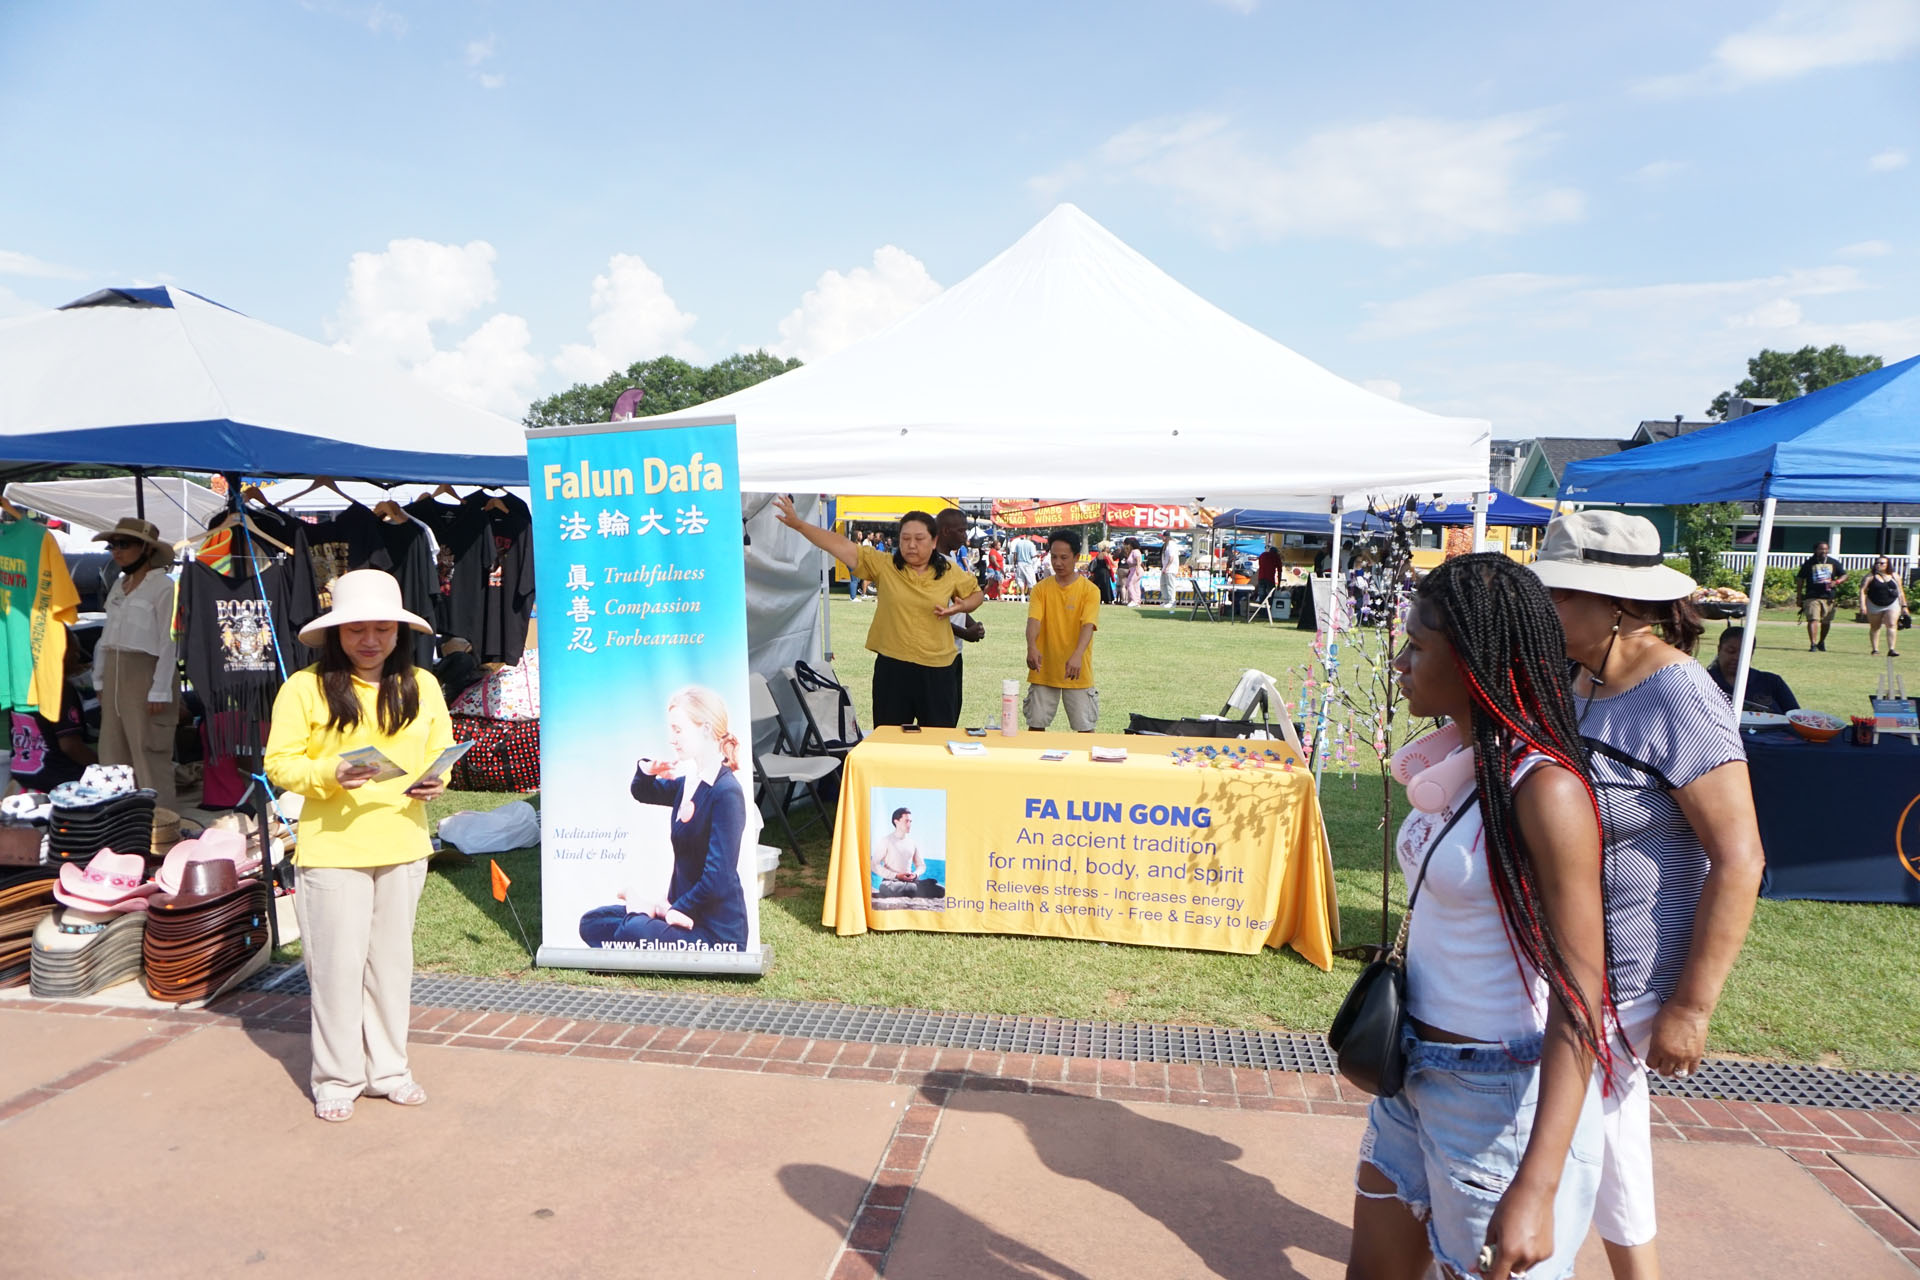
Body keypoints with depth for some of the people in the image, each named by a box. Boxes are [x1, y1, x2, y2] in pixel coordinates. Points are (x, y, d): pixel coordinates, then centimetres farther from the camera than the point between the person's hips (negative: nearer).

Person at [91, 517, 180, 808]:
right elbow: (107, 637, 18)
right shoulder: (118, 586, 15)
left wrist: (160, 691, -17)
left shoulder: (163, 586, -10)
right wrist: (100, 680, 14)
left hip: (146, 673, -8)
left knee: (150, 756, -6)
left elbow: (168, 642, -14)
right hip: (115, 675, 8)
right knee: (113, 754, 12)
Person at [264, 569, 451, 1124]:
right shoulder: (305, 688, -5)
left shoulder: (422, 687, 6)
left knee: (392, 959, 13)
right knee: (337, 964, 4)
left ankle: (388, 1068, 27)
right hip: (332, 849, -3)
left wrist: (434, 782, -10)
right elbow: (279, 764, -5)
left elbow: (441, 754, 11)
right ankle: (337, 1077, 20)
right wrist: (330, 773, -23)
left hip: (403, 845, 3)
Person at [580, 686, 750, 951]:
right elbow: (642, 792, 26)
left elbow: (718, 878, -25)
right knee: (592, 923, 7)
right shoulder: (689, 784, 7)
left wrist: (676, 910, -14)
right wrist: (647, 771, 3)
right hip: (681, 909, 9)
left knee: (635, 933, -33)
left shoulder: (726, 793, -21)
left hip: (717, 933, -9)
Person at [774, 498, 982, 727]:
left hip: (937, 669, 1)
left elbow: (976, 592, 19)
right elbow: (842, 546, -10)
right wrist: (797, 523, -18)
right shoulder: (882, 566, -2)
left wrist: (961, 606, -4)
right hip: (892, 666, 0)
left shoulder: (950, 573, 3)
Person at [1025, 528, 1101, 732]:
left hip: (1077, 671, -2)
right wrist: (1032, 647, -32)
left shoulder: (1090, 590, -4)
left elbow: (1088, 625, -17)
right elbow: (1033, 620, -11)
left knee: (1085, 727, 4)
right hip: (1044, 670, 2)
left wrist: (1077, 656, -35)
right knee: (1036, 725, 8)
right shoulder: (1041, 588, 2)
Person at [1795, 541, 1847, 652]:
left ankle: (1821, 642, 33)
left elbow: (1844, 575, 15)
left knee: (1826, 622, 13)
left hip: (1828, 597, 4)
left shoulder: (1834, 563, 9)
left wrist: (1836, 582, -8)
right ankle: (1813, 644, -19)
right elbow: (1800, 579, 5)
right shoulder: (1809, 563, 1)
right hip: (1812, 597, -3)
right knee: (1813, 619, -16)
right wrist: (1799, 597, 4)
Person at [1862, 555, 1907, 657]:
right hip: (1874, 606, -1)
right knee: (1874, 627, 8)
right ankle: (1875, 649, 18)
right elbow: (1863, 590, -7)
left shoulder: (1895, 576, 5)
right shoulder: (1871, 576, -3)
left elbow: (1900, 592, 12)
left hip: (1892, 604, 1)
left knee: (1892, 625, -13)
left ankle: (1891, 649, -18)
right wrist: (1863, 605, -17)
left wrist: (1904, 606, 11)